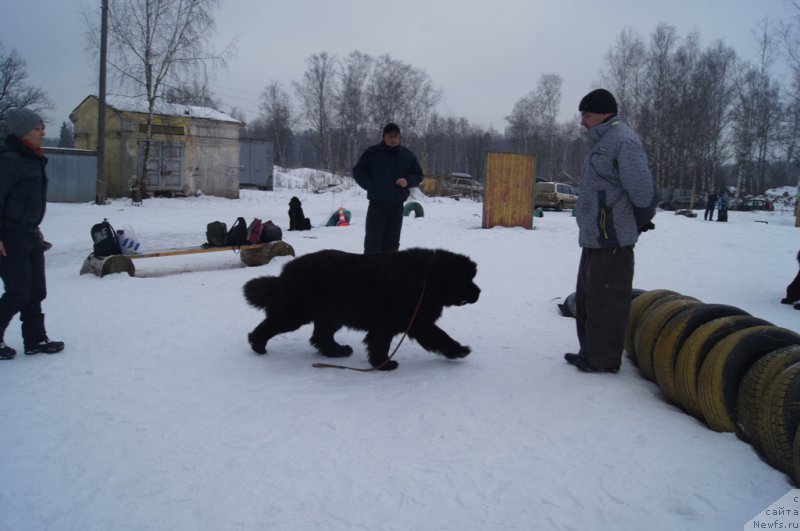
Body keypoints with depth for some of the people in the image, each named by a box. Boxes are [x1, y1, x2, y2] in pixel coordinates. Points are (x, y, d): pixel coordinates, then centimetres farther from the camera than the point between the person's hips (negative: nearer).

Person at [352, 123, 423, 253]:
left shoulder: (407, 155, 7)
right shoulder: (372, 152, -2)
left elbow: (418, 174, 12)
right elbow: (358, 171, 2)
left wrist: (408, 181, -9)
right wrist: (371, 186, -9)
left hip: (397, 205, 3)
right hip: (377, 204, -3)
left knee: (392, 242, 10)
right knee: (373, 240, -7)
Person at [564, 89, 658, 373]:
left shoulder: (623, 140, -15)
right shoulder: (602, 141, 18)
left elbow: (642, 189, -21)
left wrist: (642, 221, -5)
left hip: (611, 239, -10)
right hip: (594, 237, 10)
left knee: (606, 301, -3)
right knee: (587, 298, 17)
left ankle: (604, 360, 6)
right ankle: (591, 351, 28)